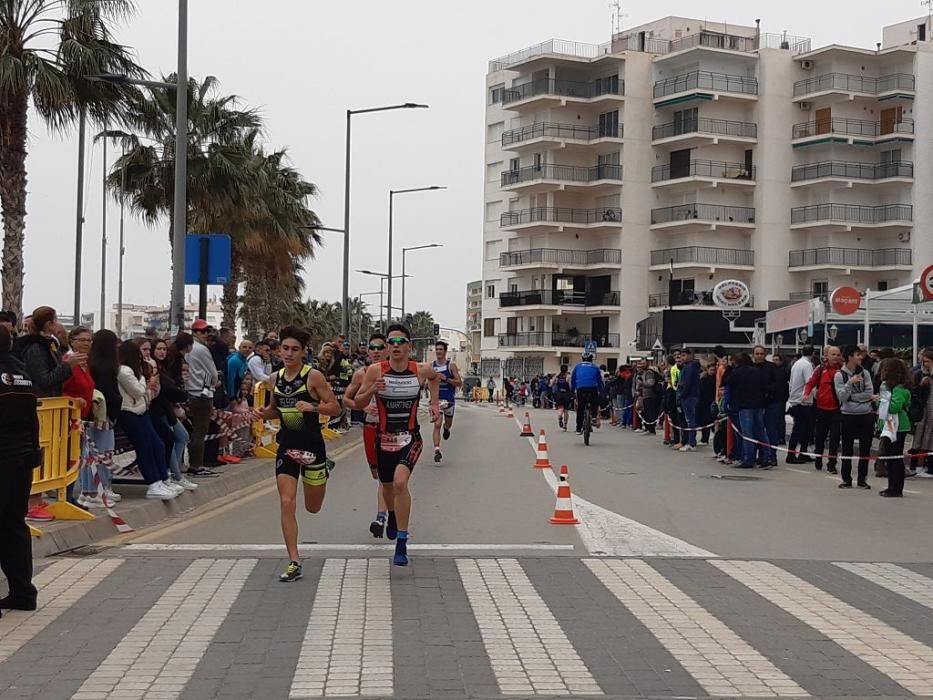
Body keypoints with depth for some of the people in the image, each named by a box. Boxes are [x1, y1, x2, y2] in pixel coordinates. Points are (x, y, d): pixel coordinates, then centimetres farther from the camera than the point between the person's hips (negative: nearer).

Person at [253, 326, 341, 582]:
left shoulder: (313, 376, -10)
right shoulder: (276, 378, 6)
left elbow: (335, 408, -10)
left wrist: (311, 407, -26)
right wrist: (264, 413, -1)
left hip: (312, 446, -3)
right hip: (286, 446, 4)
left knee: (313, 507, 12)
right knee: (286, 503, -9)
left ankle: (323, 472, 49)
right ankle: (294, 564, -5)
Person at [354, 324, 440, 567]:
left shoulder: (421, 371, -6)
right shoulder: (376, 371, -9)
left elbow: (435, 377, 19)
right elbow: (359, 402, -2)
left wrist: (434, 403, 10)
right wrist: (371, 391, -21)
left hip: (410, 438, -2)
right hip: (385, 438, 2)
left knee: (400, 482, -25)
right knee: (388, 487, 19)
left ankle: (402, 544, -17)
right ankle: (392, 517, 56)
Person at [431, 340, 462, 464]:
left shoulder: (451, 365, -6)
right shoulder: (431, 365, 2)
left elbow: (459, 382, -9)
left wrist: (446, 379, -19)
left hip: (449, 399, 0)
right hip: (436, 398, 0)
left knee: (448, 423, 20)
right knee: (437, 425, -14)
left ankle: (446, 428, 57)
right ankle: (437, 450, -19)